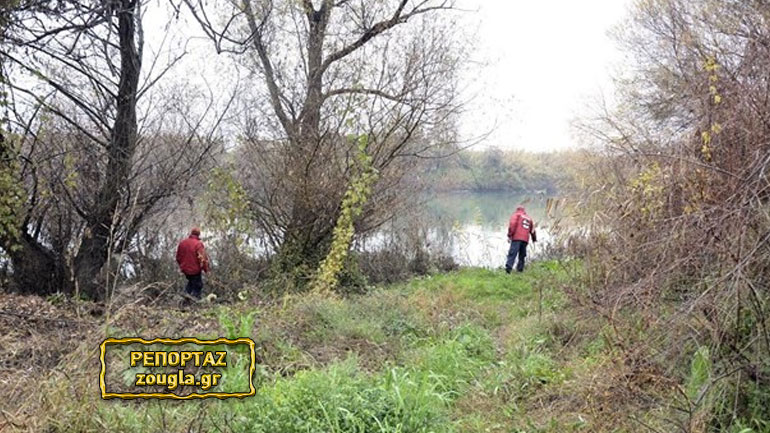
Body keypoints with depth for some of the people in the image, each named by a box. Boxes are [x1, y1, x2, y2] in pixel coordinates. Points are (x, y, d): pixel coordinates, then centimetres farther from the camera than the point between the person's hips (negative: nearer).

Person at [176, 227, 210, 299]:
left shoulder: (182, 243, 3)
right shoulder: (198, 244, -17)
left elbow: (178, 257, 12)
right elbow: (202, 259, -20)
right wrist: (206, 269, -9)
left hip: (185, 269, 6)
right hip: (195, 270, -6)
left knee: (191, 282, 29)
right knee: (198, 286, 8)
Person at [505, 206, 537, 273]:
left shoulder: (516, 215, 12)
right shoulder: (529, 218, 27)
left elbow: (512, 224, -6)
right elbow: (532, 230, 27)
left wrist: (509, 235, -9)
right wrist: (534, 239, 38)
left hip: (516, 238, -4)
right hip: (525, 239, 4)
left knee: (512, 253, -14)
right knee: (522, 255, 12)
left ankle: (509, 267, -29)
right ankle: (520, 269, 6)